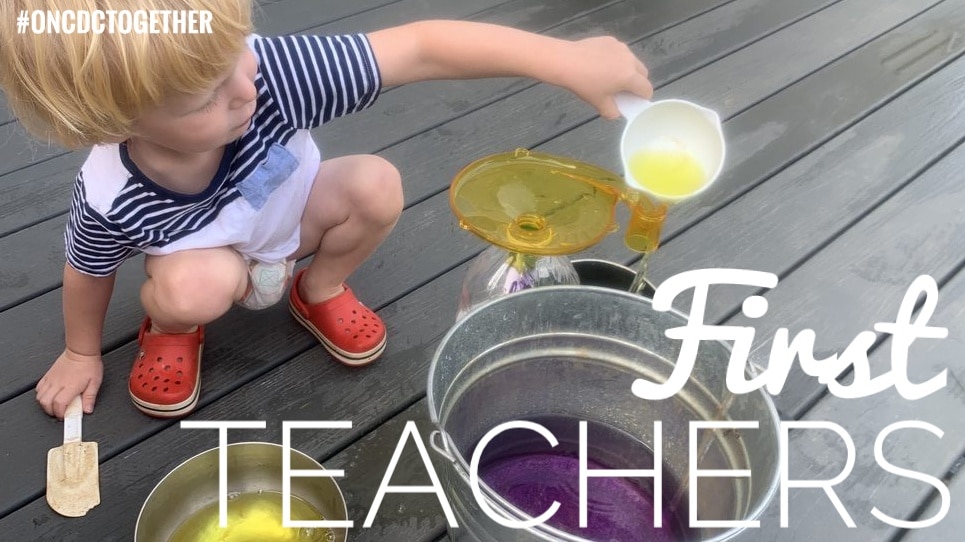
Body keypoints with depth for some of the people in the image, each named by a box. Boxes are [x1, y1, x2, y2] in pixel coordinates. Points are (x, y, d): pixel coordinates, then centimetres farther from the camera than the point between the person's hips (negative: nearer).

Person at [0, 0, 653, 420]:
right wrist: (82, 353, 5)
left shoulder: (267, 73, -42)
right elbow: (88, 272, -14)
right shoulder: (110, 196, -37)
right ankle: (171, 328, 5)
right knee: (196, 284, -35)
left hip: (290, 217, 2)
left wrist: (564, 59, -48)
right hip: (205, 258, -2)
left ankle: (320, 291, 6)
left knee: (376, 185, -24)